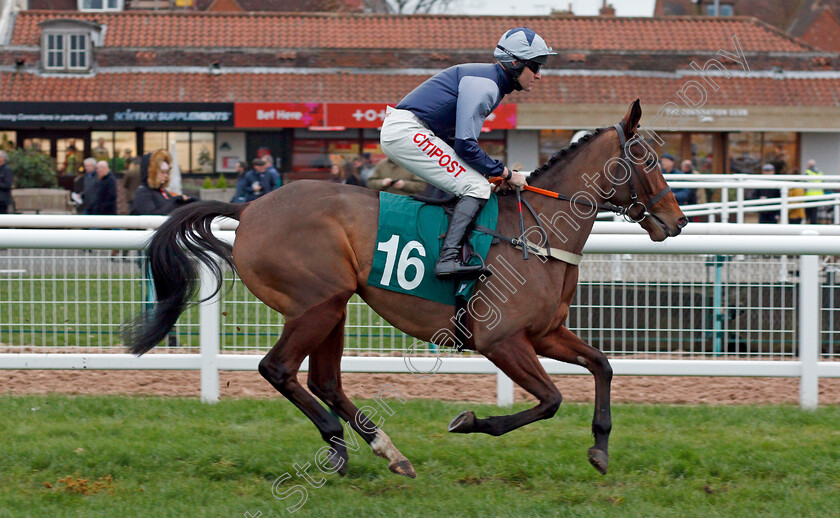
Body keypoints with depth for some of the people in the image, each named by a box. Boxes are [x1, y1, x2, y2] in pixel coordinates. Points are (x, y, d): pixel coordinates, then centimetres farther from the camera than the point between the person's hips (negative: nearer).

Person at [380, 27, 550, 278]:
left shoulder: (493, 85, 17)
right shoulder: (484, 85, -15)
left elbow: (457, 139, 18)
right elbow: (465, 144, -21)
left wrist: (491, 172, 8)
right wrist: (505, 173, -12)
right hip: (406, 132, -11)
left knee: (476, 182, 17)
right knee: (477, 187, -14)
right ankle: (448, 258, -26)